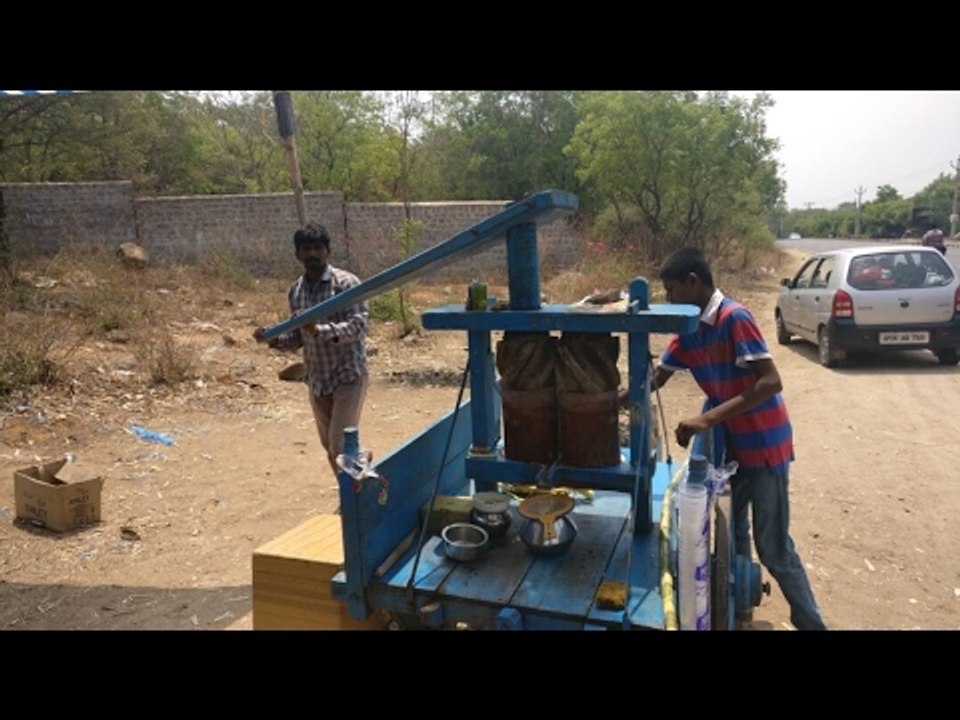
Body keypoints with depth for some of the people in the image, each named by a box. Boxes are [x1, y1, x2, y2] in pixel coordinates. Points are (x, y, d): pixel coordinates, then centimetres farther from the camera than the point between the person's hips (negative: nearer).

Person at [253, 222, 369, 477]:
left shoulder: (346, 283, -11)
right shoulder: (295, 291, 7)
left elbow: (358, 325, -21)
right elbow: (299, 338, 13)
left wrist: (320, 330, -33)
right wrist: (275, 339, -6)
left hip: (348, 376, -6)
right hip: (316, 380, 6)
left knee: (342, 447, -10)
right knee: (331, 449, 13)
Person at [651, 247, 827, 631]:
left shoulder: (735, 318, -22)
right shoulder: (688, 330, 2)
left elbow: (771, 382, -29)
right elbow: (657, 379, 9)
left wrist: (709, 418, -36)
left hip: (764, 445, -8)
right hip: (731, 443, 8)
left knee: (774, 549, -1)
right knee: (733, 529, 20)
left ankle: (811, 623, 15)